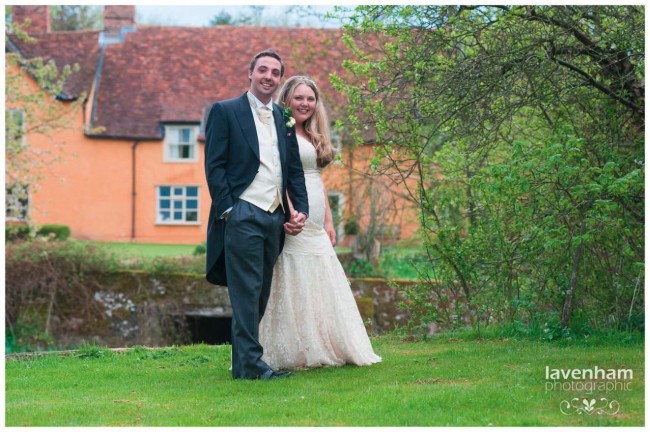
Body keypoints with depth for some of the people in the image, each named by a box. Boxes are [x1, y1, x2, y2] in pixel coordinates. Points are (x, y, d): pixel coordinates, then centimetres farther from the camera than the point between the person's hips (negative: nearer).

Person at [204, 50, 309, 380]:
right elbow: (214, 166, -4)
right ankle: (249, 363, -8)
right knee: (246, 291, -9)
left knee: (261, 293, 8)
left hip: (276, 217, 6)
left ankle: (244, 358, 15)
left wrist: (301, 210, 7)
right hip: (243, 214, -6)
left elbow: (295, 169, 19)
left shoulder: (283, 118, 18)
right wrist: (227, 211, -12)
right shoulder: (225, 111, 1)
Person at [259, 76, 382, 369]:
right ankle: (293, 353, -5)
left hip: (316, 225, 9)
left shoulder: (314, 136, 20)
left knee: (321, 285, 9)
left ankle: (322, 349, 14)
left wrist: (328, 221, 18)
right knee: (294, 284, -8)